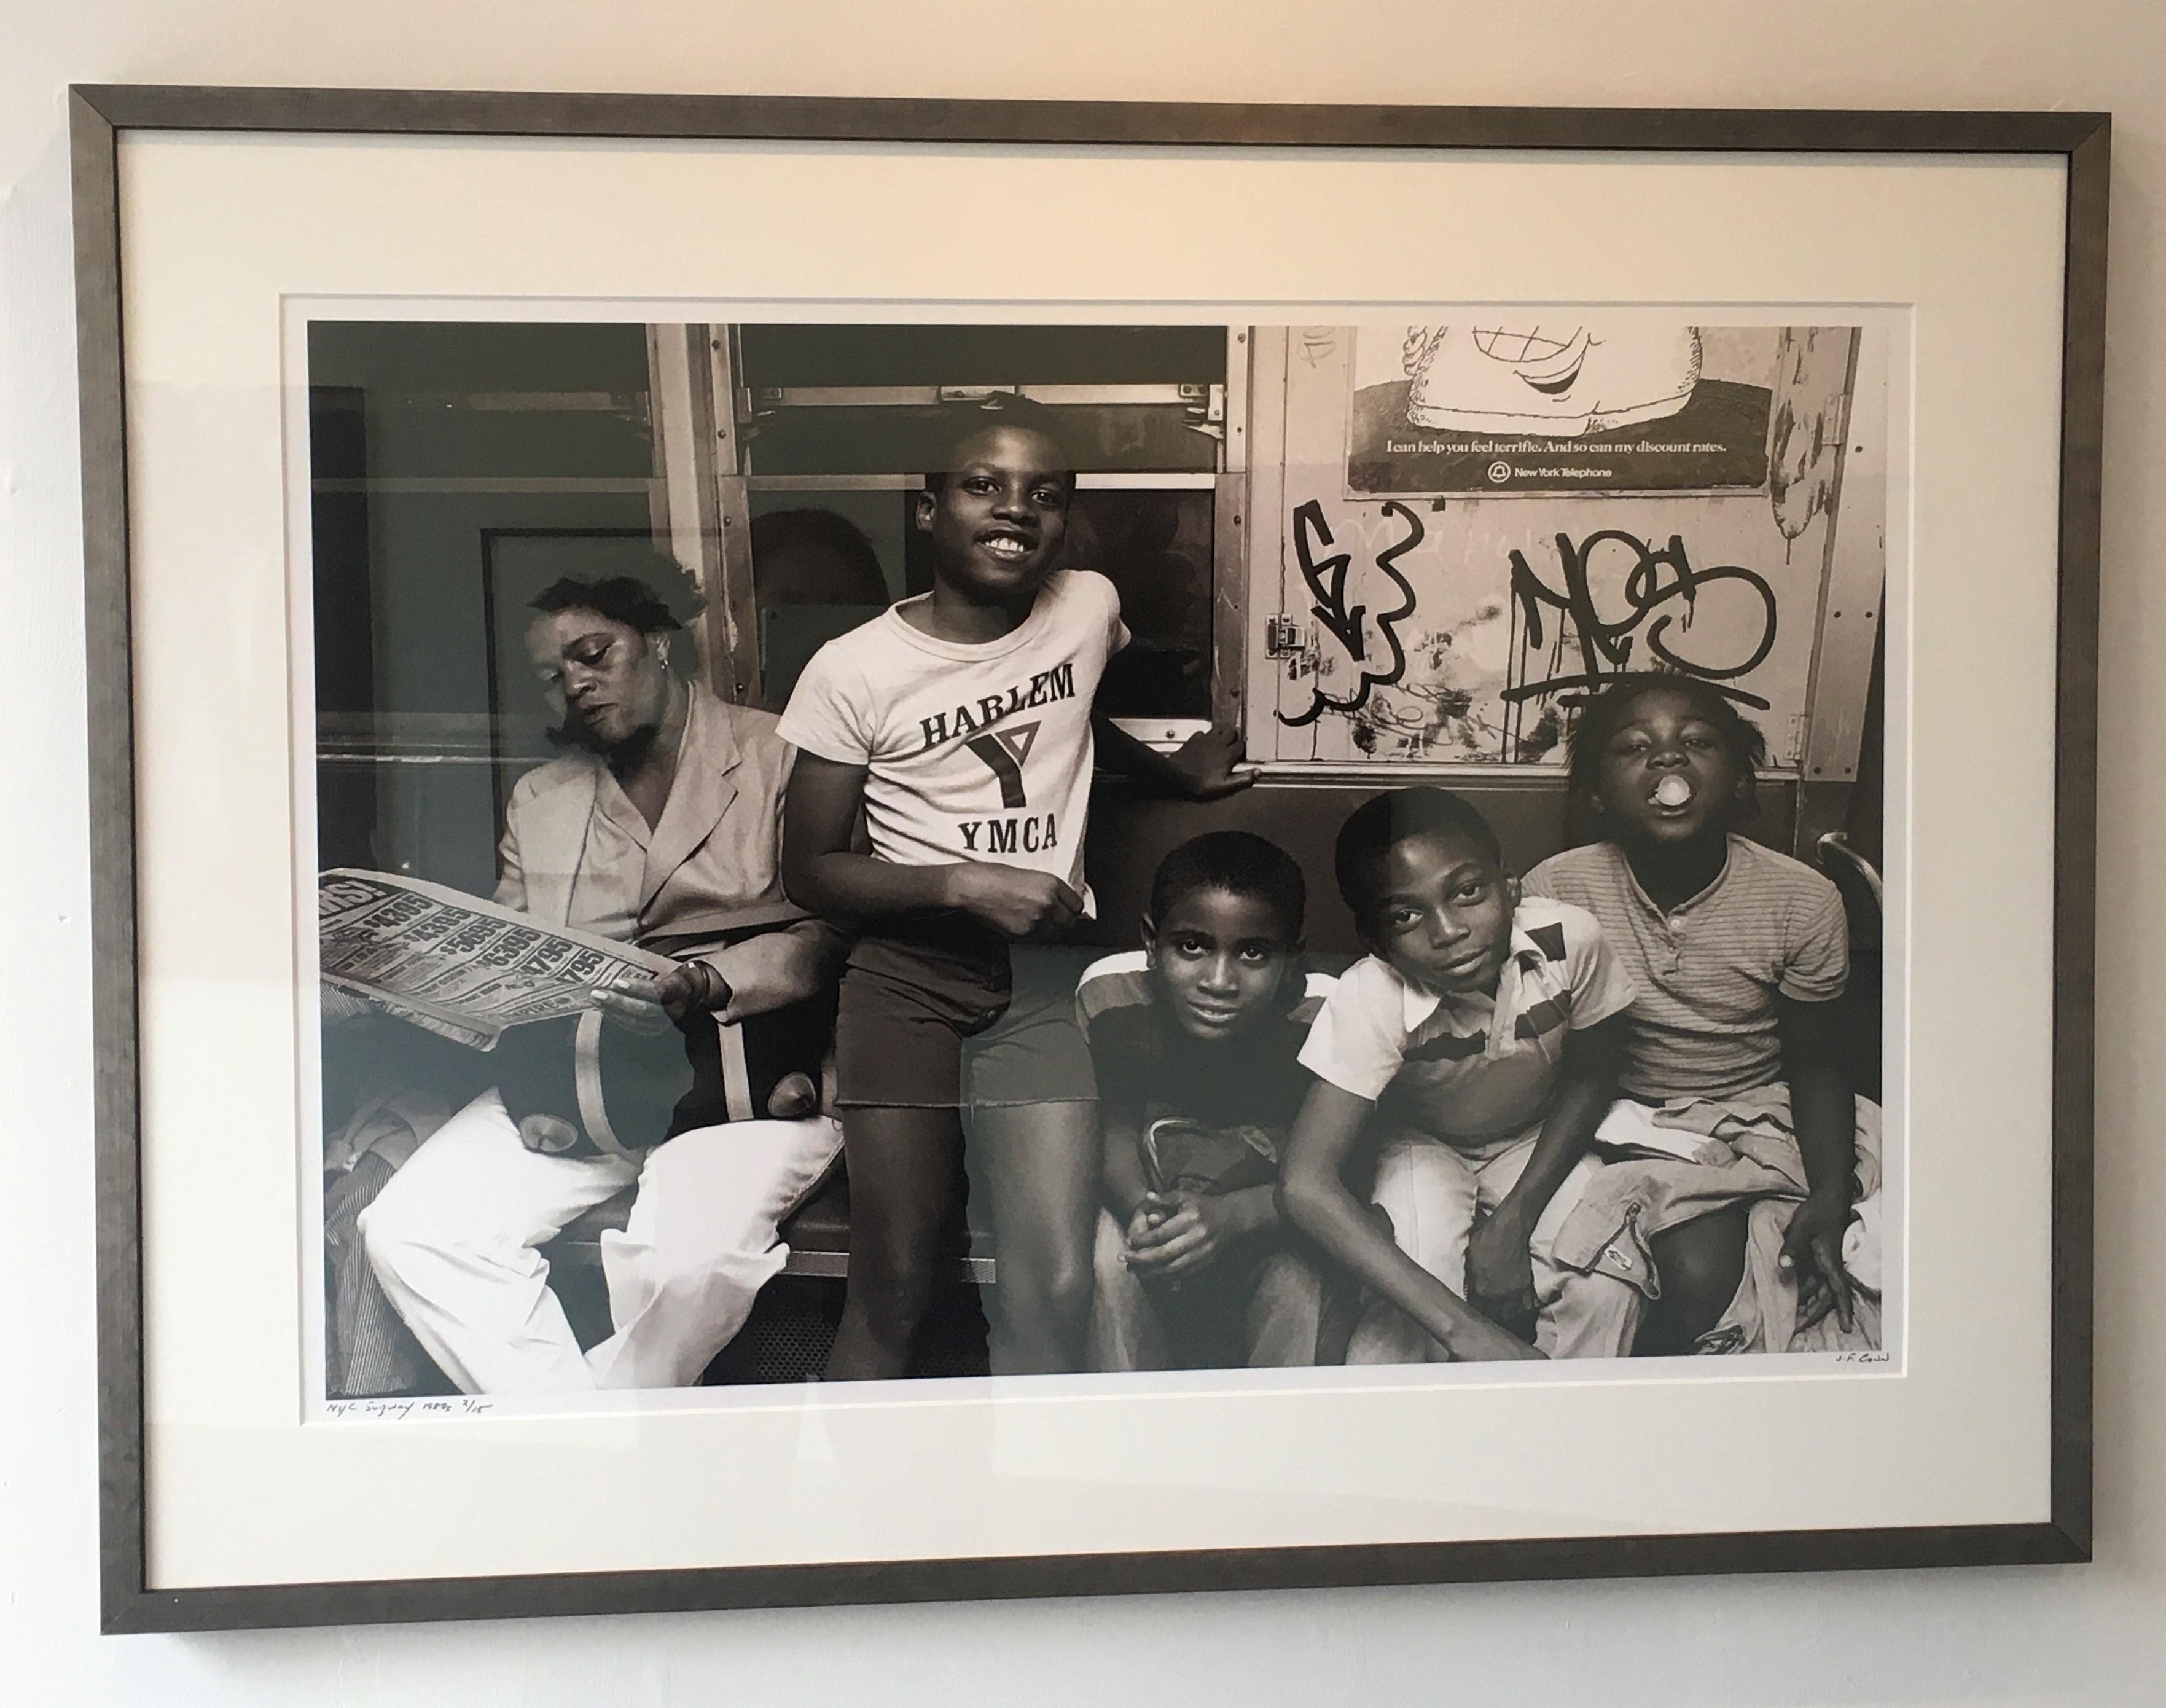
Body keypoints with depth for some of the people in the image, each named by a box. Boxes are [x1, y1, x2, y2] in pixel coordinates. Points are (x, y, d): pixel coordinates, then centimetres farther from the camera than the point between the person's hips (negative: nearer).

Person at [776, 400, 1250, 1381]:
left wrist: (1171, 773, 32)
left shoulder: (1090, 608, 5)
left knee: (1055, 1290, -11)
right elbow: (808, 869, -3)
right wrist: (964, 883, -14)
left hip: (1044, 977, 3)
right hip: (907, 974, -2)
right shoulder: (853, 671, -6)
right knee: (892, 1291, -5)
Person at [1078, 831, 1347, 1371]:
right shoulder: (1110, 995, -23)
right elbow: (1114, 1128, -12)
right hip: (1151, 1192, 1)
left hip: (1268, 1210, -1)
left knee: (1302, 1277, -29)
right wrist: (1140, 1208, -34)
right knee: (1114, 1254, -28)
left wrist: (1231, 1216, -40)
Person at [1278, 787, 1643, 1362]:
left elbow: (1591, 1077, -9)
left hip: (1537, 1142, 2)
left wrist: (1513, 1221, -17)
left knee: (1607, 1292, -19)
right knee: (1409, 1320, -26)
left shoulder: (1570, 939, -29)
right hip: (1420, 1143, -2)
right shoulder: (1371, 997, -35)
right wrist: (1461, 1328, -45)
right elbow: (1305, 1184, -40)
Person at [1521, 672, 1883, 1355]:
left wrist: (1831, 1194, -16)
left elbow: (1812, 1062, -1)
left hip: (1763, 1115, 1)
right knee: (1701, 1269, -26)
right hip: (1635, 1120, -1)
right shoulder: (1557, 890, -14)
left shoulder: (1803, 901, -13)